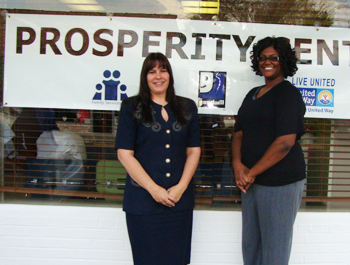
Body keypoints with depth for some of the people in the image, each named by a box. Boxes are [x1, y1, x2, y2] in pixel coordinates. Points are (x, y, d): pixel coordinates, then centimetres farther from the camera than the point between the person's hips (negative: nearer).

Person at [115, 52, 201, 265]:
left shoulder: (187, 107, 11)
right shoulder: (132, 107, 2)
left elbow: (194, 151, 8)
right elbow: (125, 153, -4)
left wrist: (181, 187, -5)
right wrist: (153, 189, -11)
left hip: (180, 200, 3)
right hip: (143, 200, -2)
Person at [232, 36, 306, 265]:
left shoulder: (288, 93, -9)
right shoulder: (253, 94, 15)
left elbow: (285, 142, -18)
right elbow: (239, 133, 11)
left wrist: (252, 172, -14)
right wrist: (238, 165, -8)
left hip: (280, 182, -7)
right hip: (252, 181, 7)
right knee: (250, 244, 17)